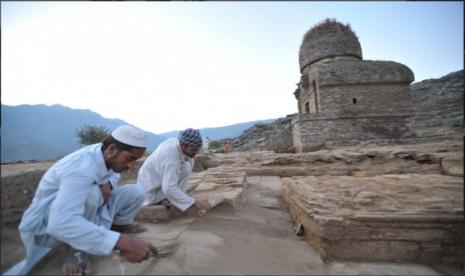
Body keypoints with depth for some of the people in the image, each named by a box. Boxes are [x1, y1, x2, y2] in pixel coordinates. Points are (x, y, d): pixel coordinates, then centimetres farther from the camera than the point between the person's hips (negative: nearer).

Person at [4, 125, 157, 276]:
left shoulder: (104, 153, -13)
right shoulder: (82, 168, -37)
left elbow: (113, 175, 8)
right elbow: (60, 224, -48)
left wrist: (108, 185, -18)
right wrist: (122, 242, -52)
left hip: (83, 214, 6)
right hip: (46, 227, -6)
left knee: (137, 191, -13)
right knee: (90, 194, -38)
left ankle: (120, 223, 14)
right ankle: (78, 248, -13)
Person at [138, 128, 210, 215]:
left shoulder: (175, 141, -9)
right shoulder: (171, 158, -33)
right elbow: (169, 189, -37)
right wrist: (194, 203, -34)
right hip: (151, 192, -9)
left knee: (190, 161, 0)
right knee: (186, 168, -21)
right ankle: (166, 199, -9)